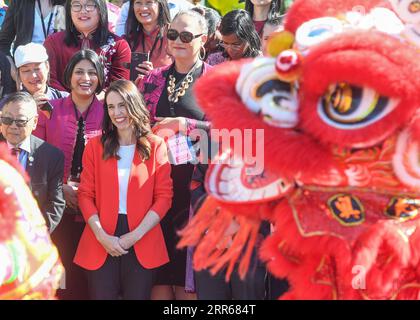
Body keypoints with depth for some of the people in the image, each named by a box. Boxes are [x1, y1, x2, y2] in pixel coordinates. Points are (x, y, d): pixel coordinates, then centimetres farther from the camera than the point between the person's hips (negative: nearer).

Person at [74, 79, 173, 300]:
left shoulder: (156, 146, 3)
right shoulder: (95, 146, 6)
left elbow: (164, 197, -1)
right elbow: (86, 195, 3)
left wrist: (135, 235, -10)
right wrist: (102, 236, -10)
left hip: (143, 244, 0)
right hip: (101, 244, 1)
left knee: (137, 296, 5)